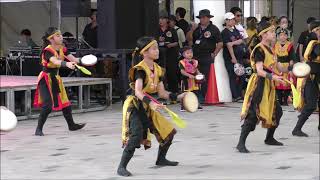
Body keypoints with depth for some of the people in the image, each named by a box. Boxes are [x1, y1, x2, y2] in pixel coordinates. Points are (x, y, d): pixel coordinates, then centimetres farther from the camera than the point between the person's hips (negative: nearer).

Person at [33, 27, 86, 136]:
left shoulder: (62, 49, 2)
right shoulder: (47, 50, -20)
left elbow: (73, 59, -7)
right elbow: (55, 61, -40)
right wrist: (66, 64, -58)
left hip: (56, 78, 8)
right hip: (46, 79, -8)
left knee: (65, 102, 16)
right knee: (48, 105, -16)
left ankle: (71, 125, 32)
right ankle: (39, 129, -4)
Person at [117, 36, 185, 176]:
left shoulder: (158, 69, 7)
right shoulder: (140, 69, -18)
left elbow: (162, 93, 10)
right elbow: (138, 92, -30)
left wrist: (178, 97, 0)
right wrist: (151, 103, -44)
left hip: (148, 108, 8)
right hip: (135, 106, -8)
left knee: (169, 131, 12)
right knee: (136, 136, -24)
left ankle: (161, 159, 33)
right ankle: (122, 167, -16)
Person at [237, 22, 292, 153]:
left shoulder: (269, 50, 16)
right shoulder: (259, 50, -13)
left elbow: (279, 68, 20)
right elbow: (259, 70, -23)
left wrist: (291, 68, 7)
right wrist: (272, 76, -36)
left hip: (268, 86, 10)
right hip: (259, 84, -10)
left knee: (277, 111, 16)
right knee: (253, 114, -14)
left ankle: (269, 138, 32)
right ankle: (241, 143, -12)